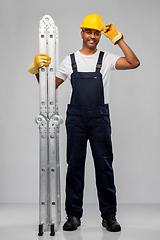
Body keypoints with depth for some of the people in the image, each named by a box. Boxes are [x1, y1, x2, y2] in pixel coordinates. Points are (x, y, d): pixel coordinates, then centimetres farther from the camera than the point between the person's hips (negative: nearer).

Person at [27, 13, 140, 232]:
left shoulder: (107, 59, 6)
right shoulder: (70, 60, 10)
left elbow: (134, 63, -8)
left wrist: (117, 38, -7)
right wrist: (38, 69, -4)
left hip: (100, 118, -1)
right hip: (76, 118, 1)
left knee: (104, 165, 1)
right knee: (74, 165, 5)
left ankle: (109, 215, 12)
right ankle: (73, 214, 15)